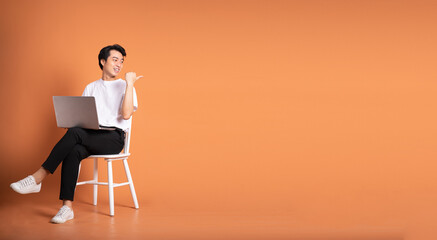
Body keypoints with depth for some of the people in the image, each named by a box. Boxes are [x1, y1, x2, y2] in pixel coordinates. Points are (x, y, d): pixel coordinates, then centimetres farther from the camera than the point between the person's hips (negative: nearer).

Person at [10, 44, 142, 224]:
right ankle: (67, 207, -36)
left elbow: (126, 114, -10)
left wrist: (129, 83, -11)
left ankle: (37, 178, -30)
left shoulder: (124, 86, 8)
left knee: (75, 133, -31)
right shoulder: (91, 87, 22)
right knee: (74, 151, -32)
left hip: (114, 138, -4)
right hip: (91, 137, 4)